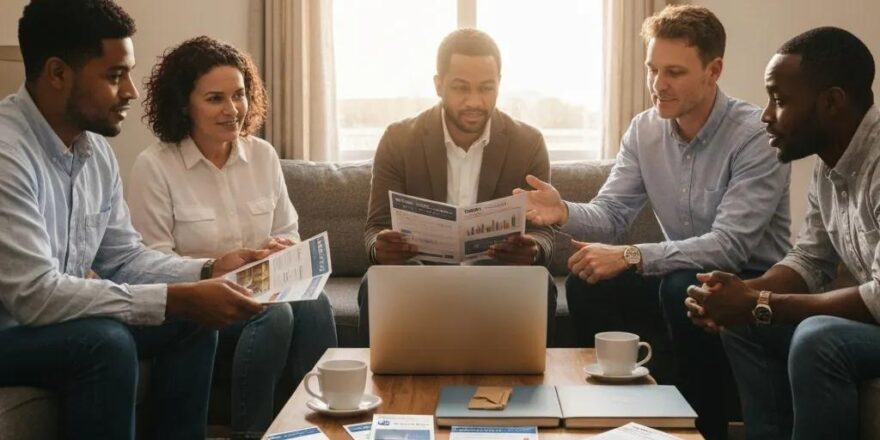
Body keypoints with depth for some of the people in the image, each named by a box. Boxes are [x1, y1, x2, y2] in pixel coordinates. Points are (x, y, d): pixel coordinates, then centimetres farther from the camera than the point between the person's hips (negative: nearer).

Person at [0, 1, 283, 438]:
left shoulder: (95, 148, 1)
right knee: (105, 343, -31)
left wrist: (208, 271, -8)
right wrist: (179, 299, -30)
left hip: (56, 318, 9)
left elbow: (123, 258, 9)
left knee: (191, 324, 0)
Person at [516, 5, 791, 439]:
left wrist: (630, 257, -36)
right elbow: (610, 214, -6)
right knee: (586, 285, -15)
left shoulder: (757, 136, -21)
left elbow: (730, 245, -29)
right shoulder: (644, 129, -1)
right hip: (681, 275, 6)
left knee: (684, 289, -35)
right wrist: (565, 212, -30)